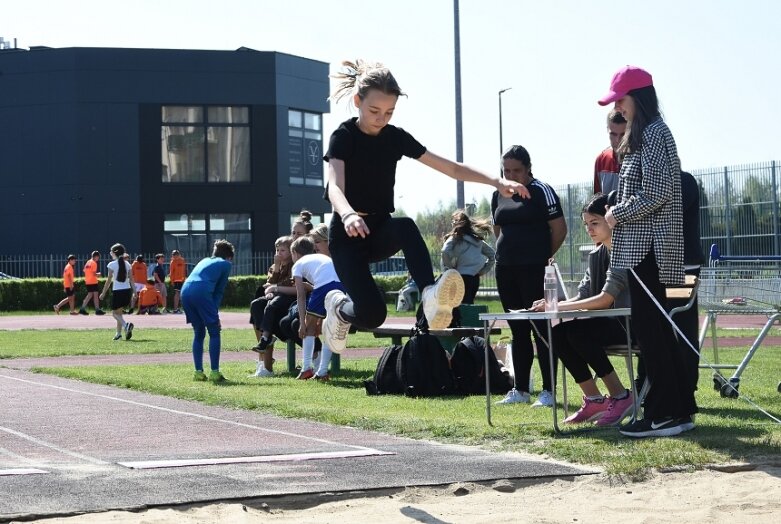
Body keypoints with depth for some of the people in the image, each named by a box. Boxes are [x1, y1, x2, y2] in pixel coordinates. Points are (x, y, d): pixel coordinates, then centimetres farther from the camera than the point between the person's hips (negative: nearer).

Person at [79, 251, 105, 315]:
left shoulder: (88, 262, 13)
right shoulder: (94, 263, -12)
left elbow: (84, 271, 15)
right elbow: (94, 273, -19)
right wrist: (98, 274, 2)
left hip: (88, 282, 8)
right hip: (93, 282, -8)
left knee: (90, 295, 12)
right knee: (96, 295, -3)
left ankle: (82, 309, 8)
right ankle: (97, 310, -2)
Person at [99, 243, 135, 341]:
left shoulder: (112, 264, -7)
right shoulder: (127, 264, 6)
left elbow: (109, 280, -6)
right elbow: (131, 279, 5)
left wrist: (103, 293, 2)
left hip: (117, 291, -5)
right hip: (127, 290, 5)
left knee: (115, 313, 4)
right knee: (119, 312, 18)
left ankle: (126, 325, -23)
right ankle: (118, 333, 14)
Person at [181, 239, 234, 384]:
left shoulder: (205, 261, 34)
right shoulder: (225, 264, 18)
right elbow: (219, 290, 10)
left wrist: (212, 311, 21)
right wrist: (215, 311, 10)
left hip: (185, 290, 6)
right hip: (202, 292, -6)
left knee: (198, 333, 18)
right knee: (214, 332, 4)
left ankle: (198, 372, 15)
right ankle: (214, 373, -2)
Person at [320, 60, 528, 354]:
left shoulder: (395, 137, 2)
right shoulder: (343, 137, -11)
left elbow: (451, 168, 1)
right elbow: (335, 186, -29)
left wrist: (496, 181, -13)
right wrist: (348, 215, -52)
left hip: (381, 231, 4)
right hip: (348, 234, -4)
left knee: (405, 227, -34)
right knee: (372, 314, -20)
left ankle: (431, 296, -49)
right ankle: (339, 306, 14)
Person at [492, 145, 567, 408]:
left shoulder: (541, 191, -5)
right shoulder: (499, 195, 13)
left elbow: (559, 229, -6)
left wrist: (544, 257, 1)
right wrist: (506, 252, 12)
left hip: (534, 269, -6)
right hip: (506, 270, 6)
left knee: (541, 328, -6)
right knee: (518, 331, 11)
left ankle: (549, 391, -3)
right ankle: (520, 390, 16)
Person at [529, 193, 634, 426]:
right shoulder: (596, 255, 13)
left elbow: (605, 298, -23)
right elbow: (582, 296, 7)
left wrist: (559, 306, -23)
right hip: (607, 323, 8)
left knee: (579, 332, -28)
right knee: (558, 333, -11)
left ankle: (620, 396, -17)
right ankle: (594, 400, -4)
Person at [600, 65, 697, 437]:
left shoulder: (654, 132, -12)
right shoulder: (640, 136, 18)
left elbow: (656, 192, -19)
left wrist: (619, 215, -9)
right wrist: (618, 212, 10)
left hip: (647, 244, -10)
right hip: (642, 244, 10)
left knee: (648, 327, -8)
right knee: (655, 326, 11)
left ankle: (665, 414, -5)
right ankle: (679, 408, 14)